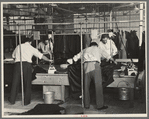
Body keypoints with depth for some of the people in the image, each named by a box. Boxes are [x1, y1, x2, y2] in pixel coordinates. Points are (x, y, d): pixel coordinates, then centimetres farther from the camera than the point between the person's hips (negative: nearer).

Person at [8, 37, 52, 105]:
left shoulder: (18, 46, 17)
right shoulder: (31, 48, 10)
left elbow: (13, 56, 28)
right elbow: (41, 56, 15)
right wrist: (49, 60, 28)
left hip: (17, 64, 2)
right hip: (27, 64, -2)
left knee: (15, 82, 10)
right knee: (27, 83, 7)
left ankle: (12, 100, 18)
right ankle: (26, 101, 12)